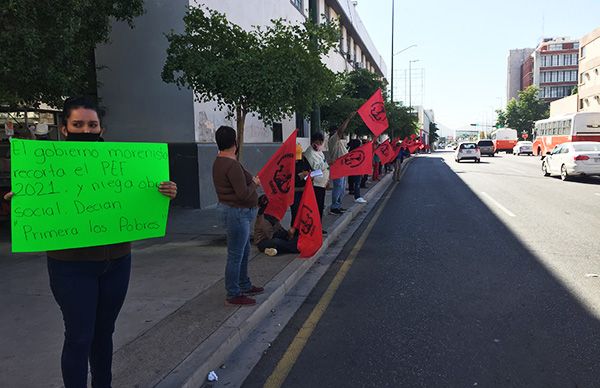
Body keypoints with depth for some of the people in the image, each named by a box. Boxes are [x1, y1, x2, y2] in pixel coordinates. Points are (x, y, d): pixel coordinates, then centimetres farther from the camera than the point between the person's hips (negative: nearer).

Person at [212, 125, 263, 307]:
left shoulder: (219, 161, 10)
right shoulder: (232, 165, -23)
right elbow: (244, 194, -26)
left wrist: (251, 180, 5)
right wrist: (254, 183, -8)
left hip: (238, 212, 11)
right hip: (237, 212, -11)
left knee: (244, 252, 21)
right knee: (236, 255, -1)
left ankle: (244, 286, 34)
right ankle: (233, 295, 9)